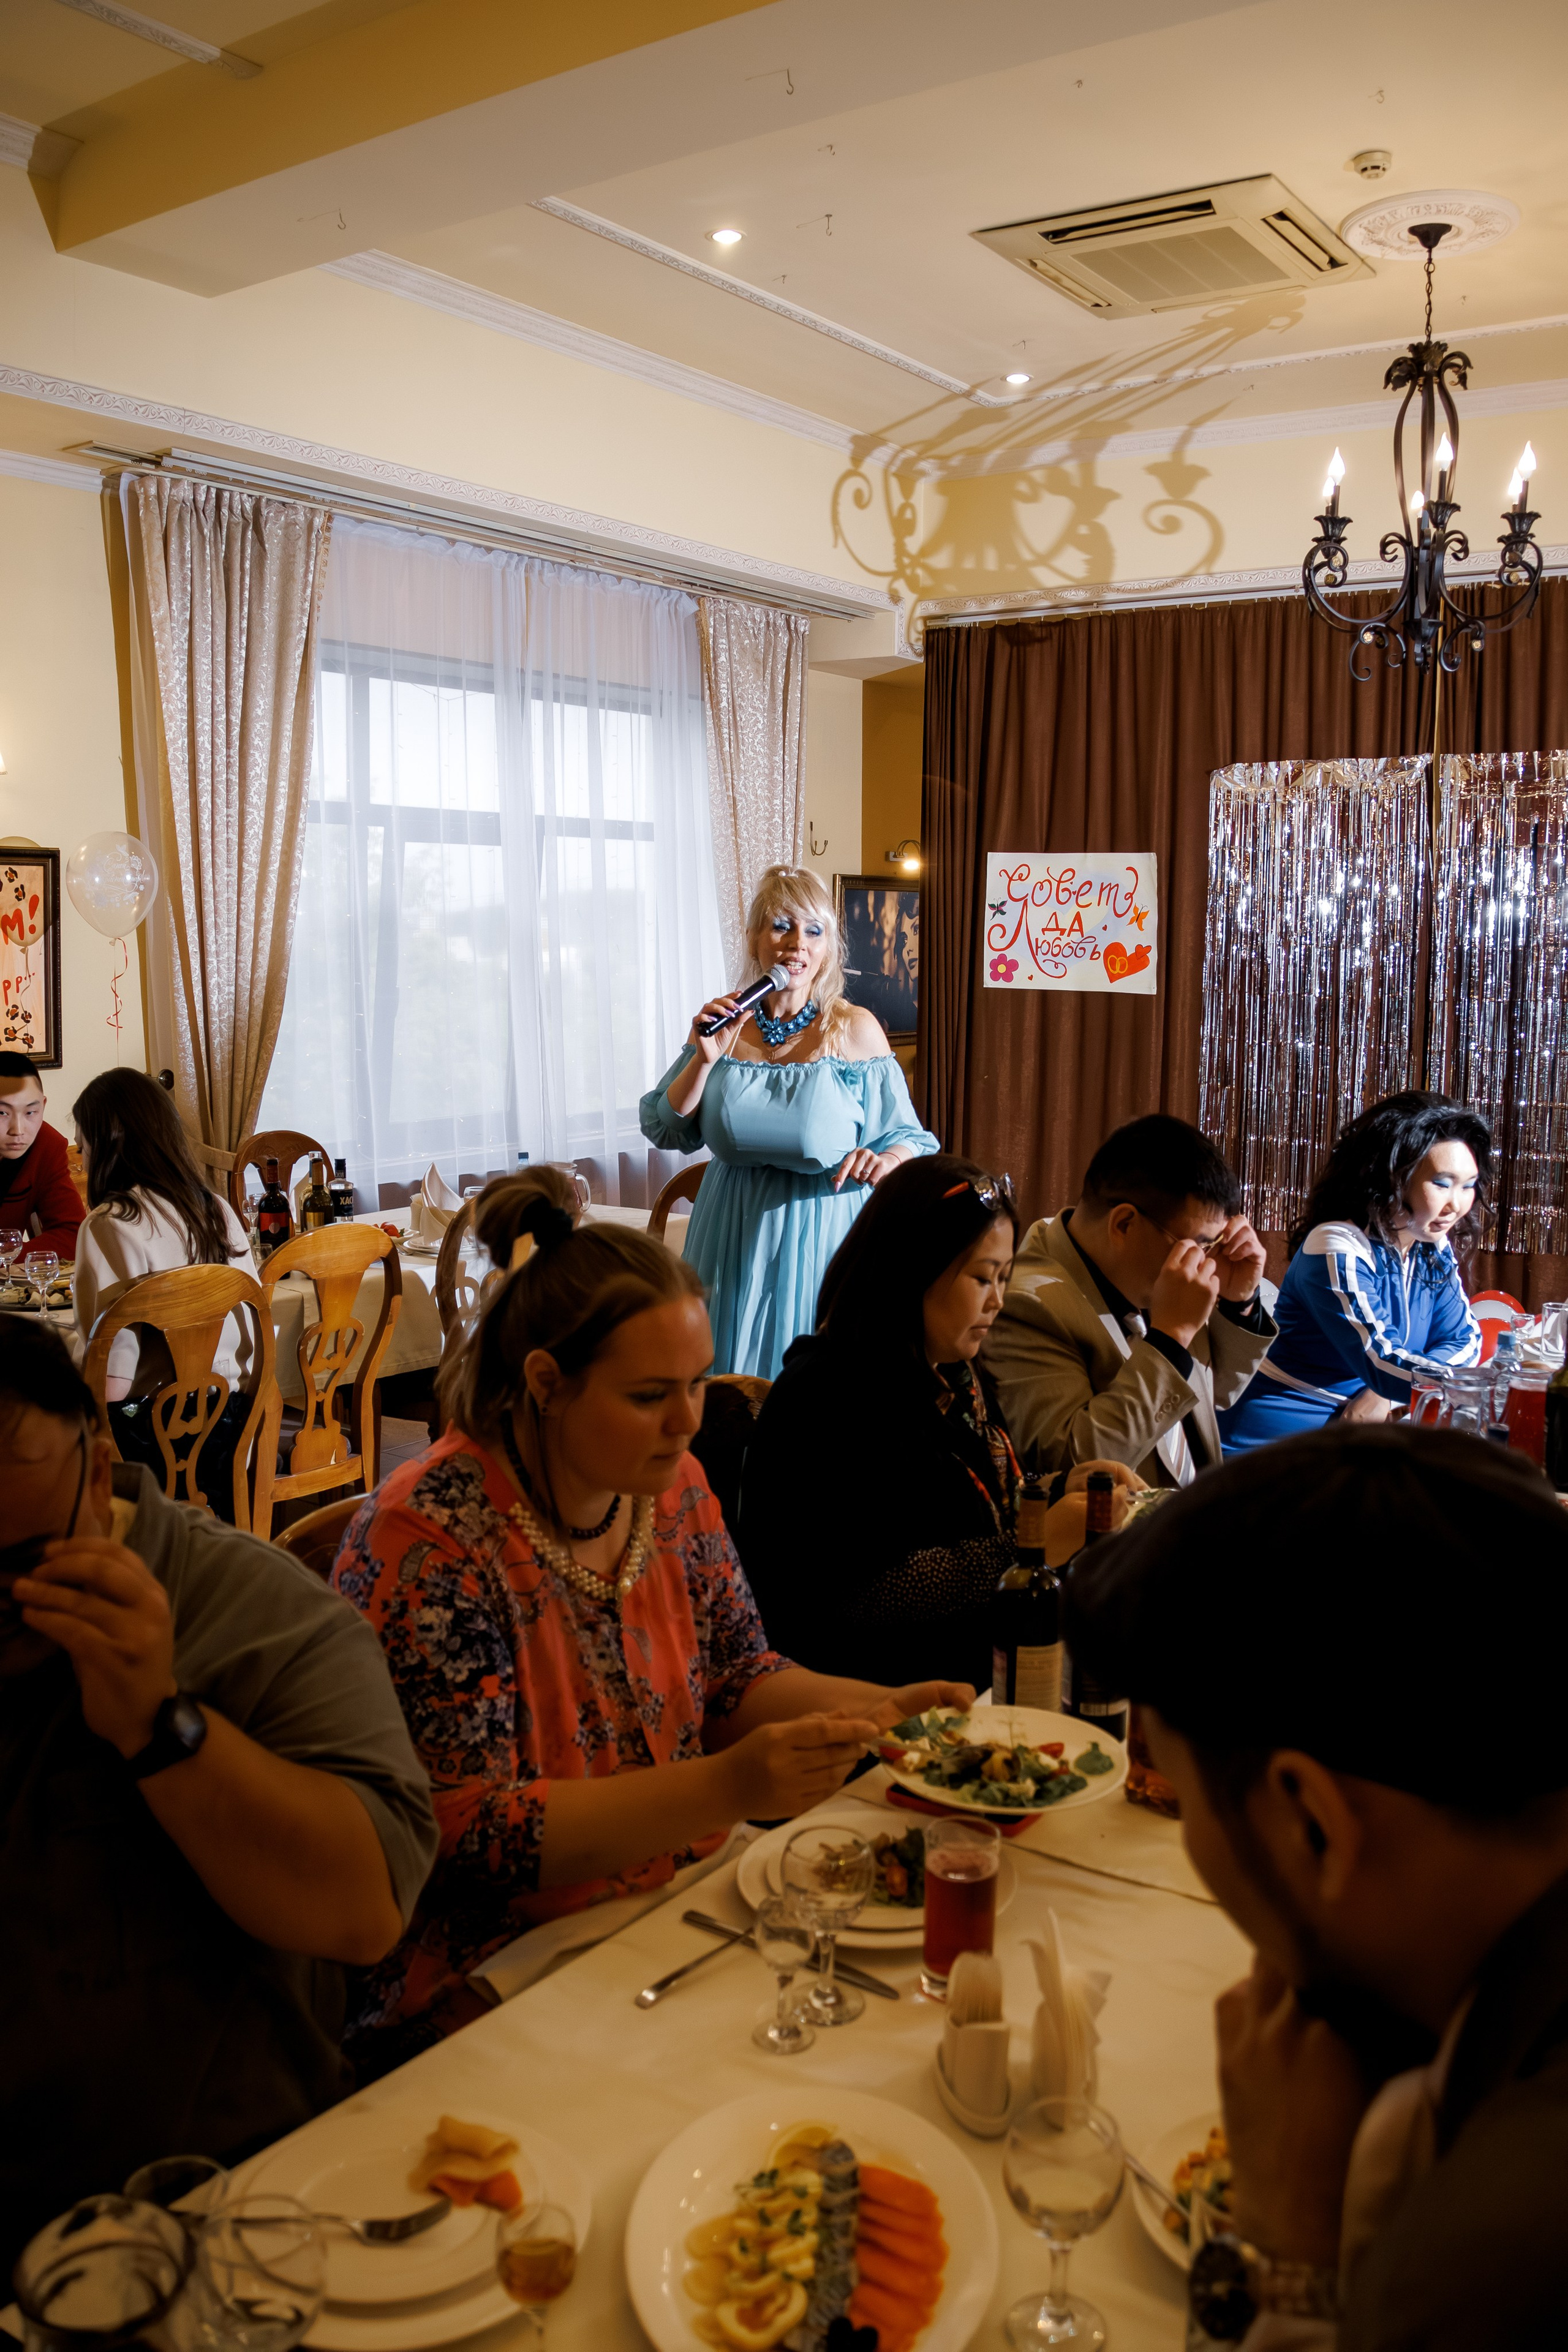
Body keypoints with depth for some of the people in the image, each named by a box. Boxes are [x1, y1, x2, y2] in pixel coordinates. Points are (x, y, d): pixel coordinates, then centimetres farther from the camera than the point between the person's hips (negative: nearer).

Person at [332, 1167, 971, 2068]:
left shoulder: (671, 1486, 1)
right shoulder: (431, 1542, -21)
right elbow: (468, 1836, -24)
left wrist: (886, 1709, -7)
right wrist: (726, 1788, -32)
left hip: (681, 1908, 7)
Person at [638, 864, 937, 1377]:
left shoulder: (856, 1029, -6)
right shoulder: (721, 1022, 2)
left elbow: (908, 1138, -4)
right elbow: (665, 1131, 3)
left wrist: (886, 1160, -25)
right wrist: (705, 1058, -10)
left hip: (822, 1235, -3)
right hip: (734, 1238, 3)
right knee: (734, 1383, 11)